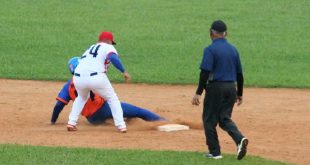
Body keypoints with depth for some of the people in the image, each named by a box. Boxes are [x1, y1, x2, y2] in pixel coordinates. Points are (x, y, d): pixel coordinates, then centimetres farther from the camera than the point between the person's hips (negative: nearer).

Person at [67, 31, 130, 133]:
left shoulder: (90, 49, 32)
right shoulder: (108, 47, 13)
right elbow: (113, 58, -9)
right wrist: (124, 71, -10)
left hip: (78, 78, 5)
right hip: (96, 78, -5)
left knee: (82, 98, 35)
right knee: (112, 99, 16)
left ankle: (71, 123, 22)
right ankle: (121, 126, 6)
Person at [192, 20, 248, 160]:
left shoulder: (210, 50, -9)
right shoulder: (233, 49, 10)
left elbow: (205, 72, -17)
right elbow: (239, 73, 13)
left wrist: (198, 93, -17)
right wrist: (240, 93, 21)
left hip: (215, 87, -6)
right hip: (231, 88, 6)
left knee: (209, 119, 7)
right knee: (224, 118, 13)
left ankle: (215, 152, 6)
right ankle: (240, 139, -13)